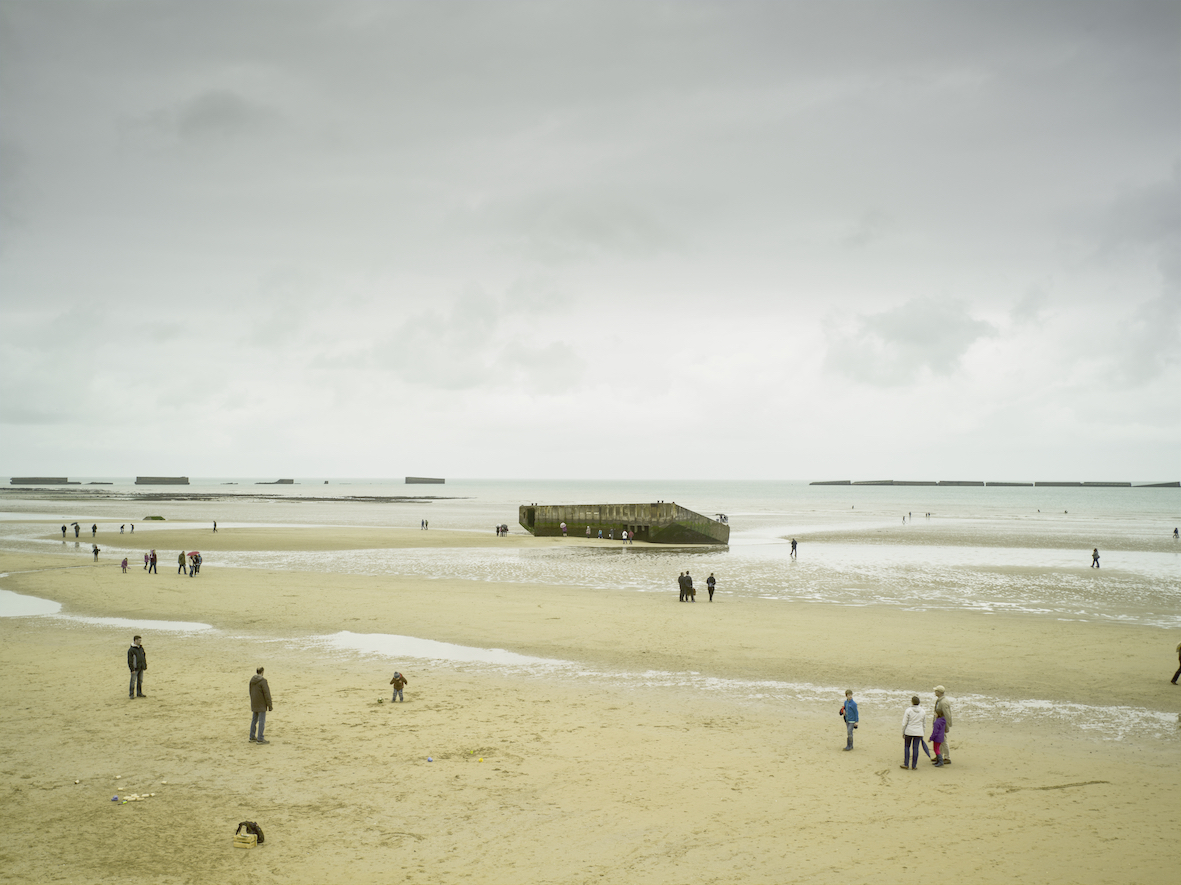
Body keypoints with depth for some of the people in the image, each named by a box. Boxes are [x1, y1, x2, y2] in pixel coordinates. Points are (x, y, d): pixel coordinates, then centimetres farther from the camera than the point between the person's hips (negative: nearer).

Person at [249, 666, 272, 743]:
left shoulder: (252, 680, 5)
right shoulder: (263, 681, -19)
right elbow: (266, 694, -18)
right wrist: (269, 705, -13)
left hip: (254, 703, 8)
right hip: (261, 704, -8)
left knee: (254, 720, 16)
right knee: (262, 721, -4)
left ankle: (252, 737, 24)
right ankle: (260, 739, -4)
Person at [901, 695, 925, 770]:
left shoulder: (908, 710, -9)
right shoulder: (923, 711, 2)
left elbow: (904, 723, -8)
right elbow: (924, 724, 10)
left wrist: (903, 732, 2)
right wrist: (923, 734, 19)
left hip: (909, 732, -2)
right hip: (918, 733, 2)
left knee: (906, 746, 12)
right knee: (915, 748, 5)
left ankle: (906, 764, 12)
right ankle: (913, 766, 8)